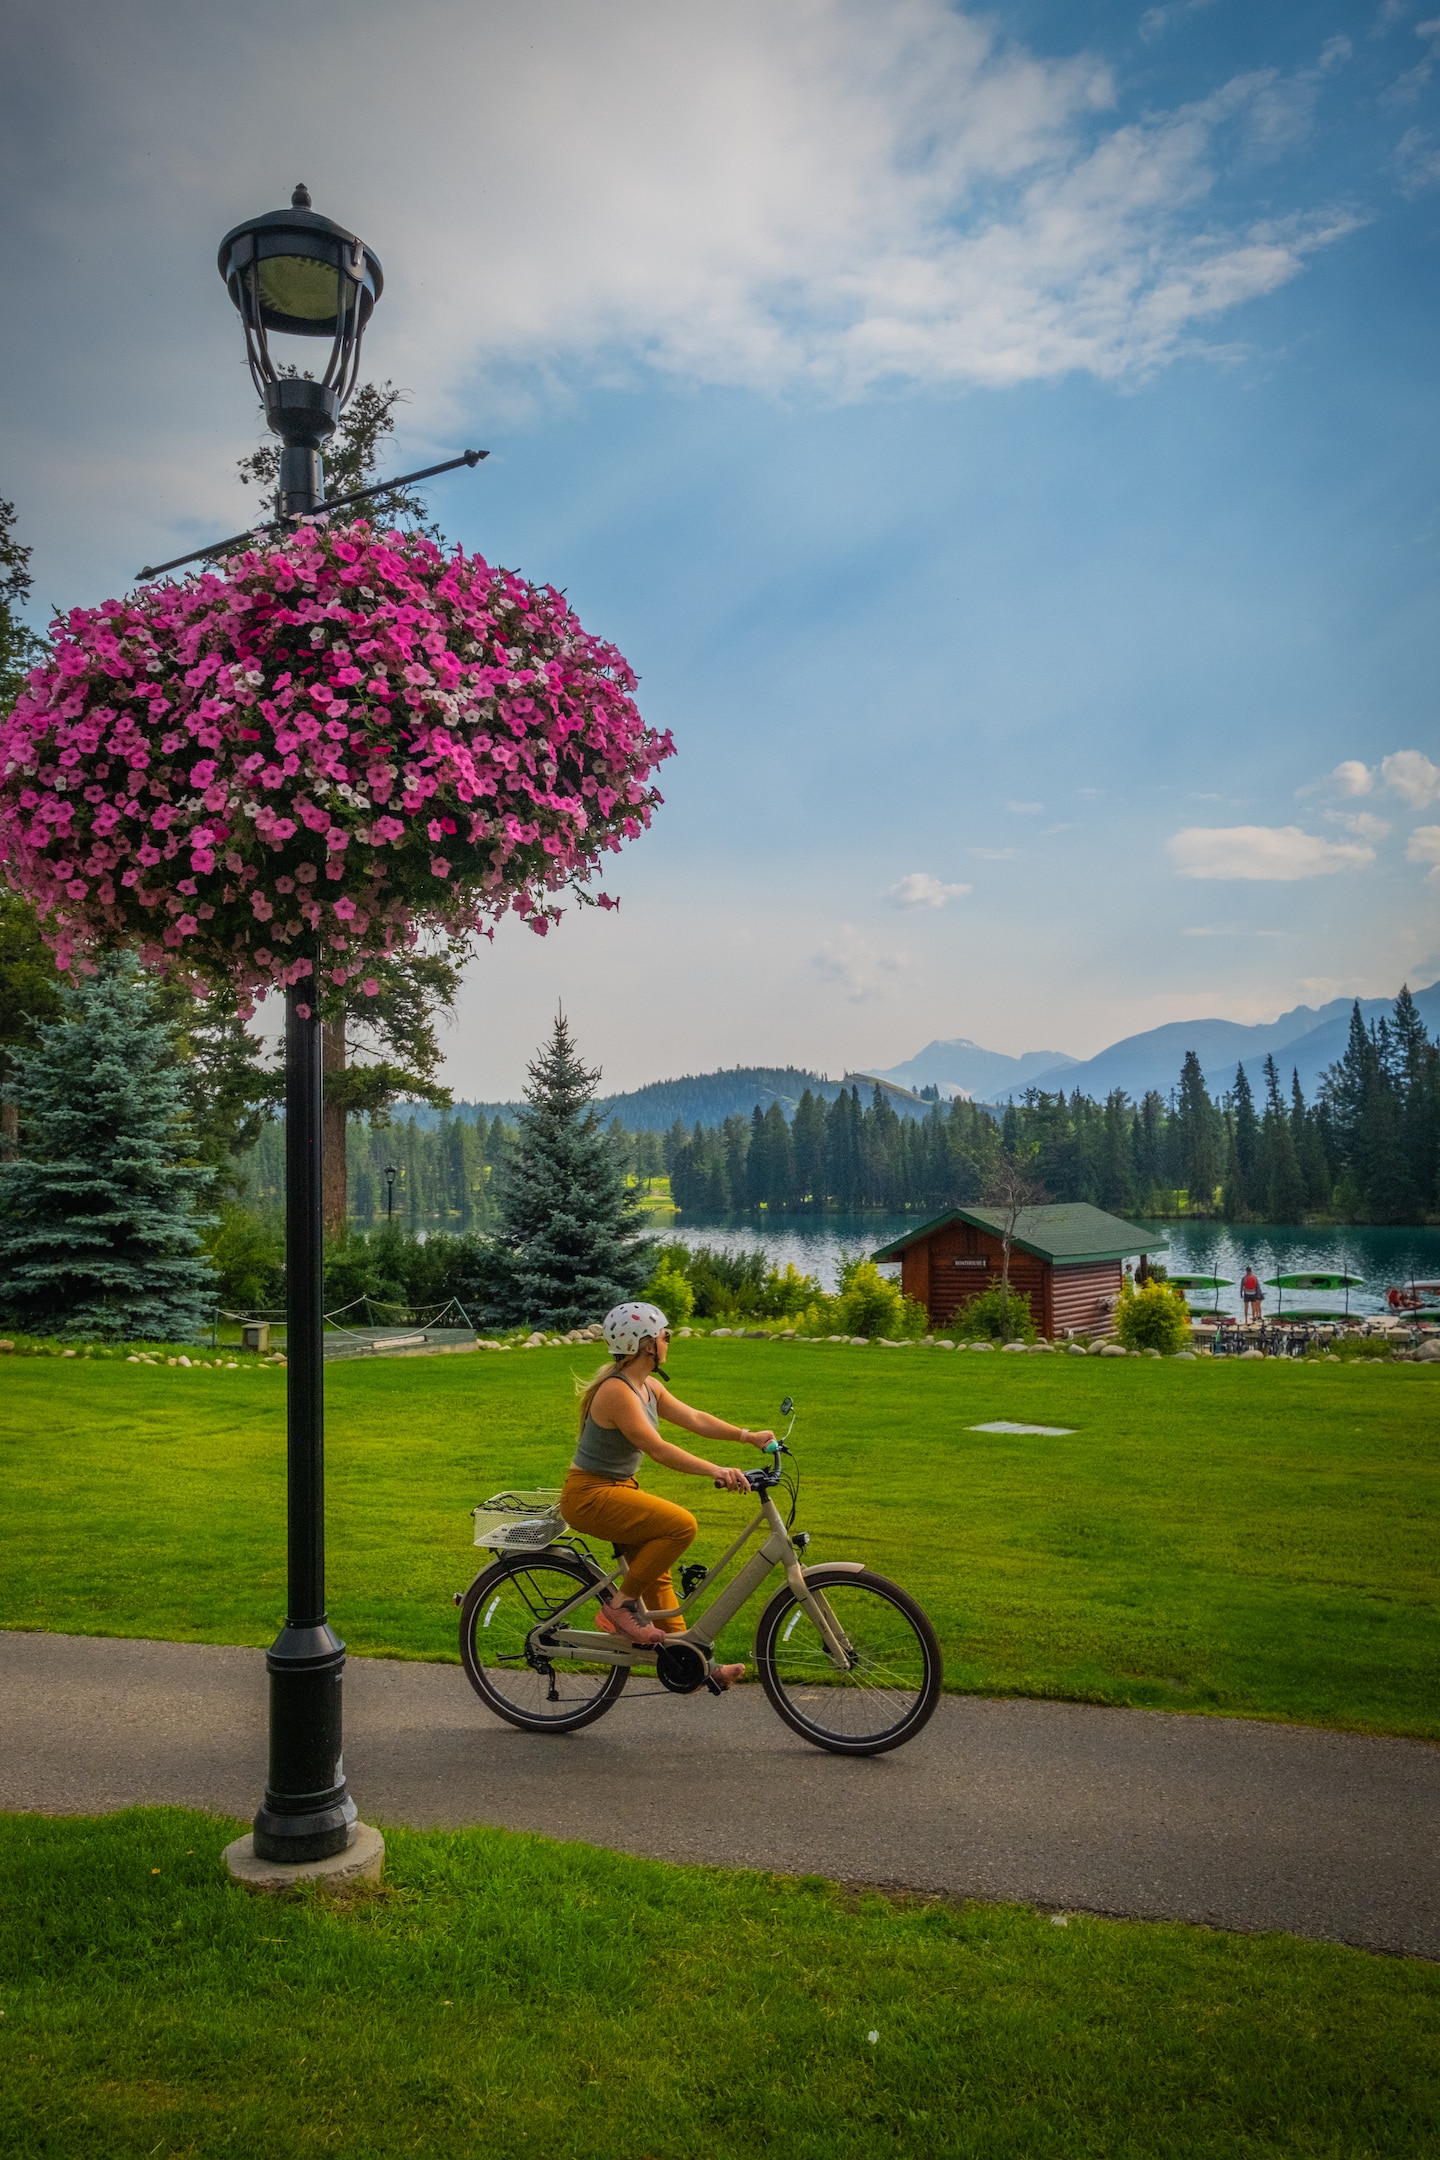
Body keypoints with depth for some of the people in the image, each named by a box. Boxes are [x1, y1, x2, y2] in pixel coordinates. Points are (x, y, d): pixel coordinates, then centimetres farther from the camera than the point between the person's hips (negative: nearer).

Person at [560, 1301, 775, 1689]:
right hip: (590, 1496, -10)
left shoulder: (648, 1387, 6)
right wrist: (716, 1471, -39)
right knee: (681, 1524, -22)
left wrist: (748, 1435, 0)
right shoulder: (616, 1392, -25)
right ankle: (620, 1604, -8)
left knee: (655, 1572, 14)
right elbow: (658, 1449, -32)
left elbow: (694, 1418, 8)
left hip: (619, 1489, 10)